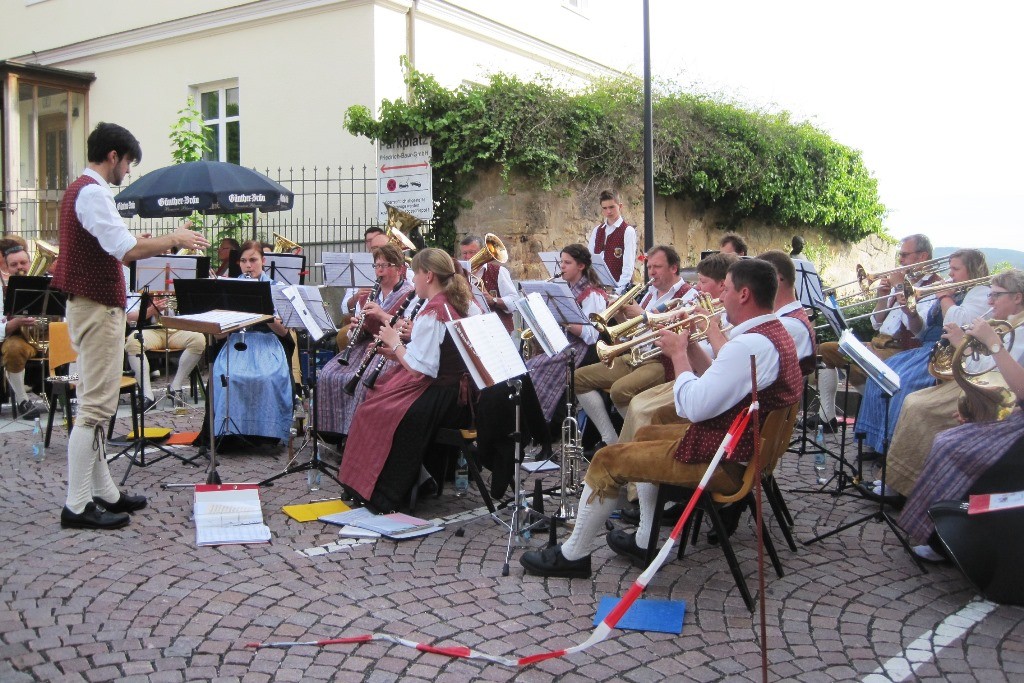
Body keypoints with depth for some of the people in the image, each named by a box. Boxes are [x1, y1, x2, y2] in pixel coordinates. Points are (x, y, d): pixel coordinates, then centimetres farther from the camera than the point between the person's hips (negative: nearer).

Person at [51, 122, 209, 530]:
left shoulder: (81, 190, 16)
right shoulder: (93, 192, -16)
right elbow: (127, 250, -24)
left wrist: (161, 243, 16)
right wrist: (174, 239, -11)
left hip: (93, 306, 11)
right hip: (98, 309, -11)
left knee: (96, 404, 13)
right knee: (96, 407, -7)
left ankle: (103, 492, 21)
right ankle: (77, 506, -1)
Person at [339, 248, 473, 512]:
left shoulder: (432, 312, -20)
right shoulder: (452, 305, 9)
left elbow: (419, 368, -22)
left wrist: (395, 342, -8)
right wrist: (397, 351, 5)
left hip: (434, 396, -10)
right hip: (451, 390, 10)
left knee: (372, 410, -2)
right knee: (374, 396, 18)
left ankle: (382, 496, 7)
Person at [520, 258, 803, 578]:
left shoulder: (752, 344, -27)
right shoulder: (774, 332, 7)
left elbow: (694, 406, -29)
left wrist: (678, 353, -15)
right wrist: (692, 346, 4)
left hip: (720, 463, -11)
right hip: (742, 447, 11)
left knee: (607, 460, -3)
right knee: (645, 435, 29)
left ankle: (573, 554, 13)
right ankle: (646, 540, 31)